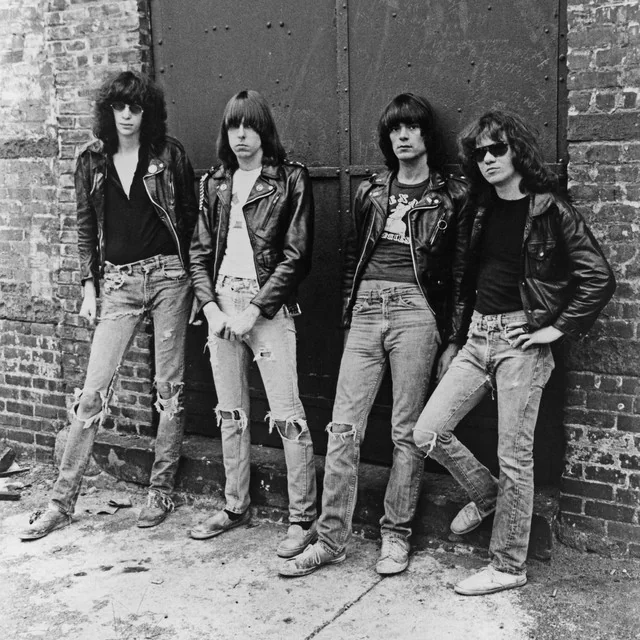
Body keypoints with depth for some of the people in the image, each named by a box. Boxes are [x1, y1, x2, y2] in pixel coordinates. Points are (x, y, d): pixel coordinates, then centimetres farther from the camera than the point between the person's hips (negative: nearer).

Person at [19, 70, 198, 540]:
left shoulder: (168, 154, 1)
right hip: (119, 283, 2)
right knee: (94, 392, -2)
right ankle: (63, 501, 6)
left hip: (168, 275, -1)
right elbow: (86, 227, 11)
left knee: (171, 388, 4)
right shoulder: (92, 161, 7)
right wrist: (89, 285, 4)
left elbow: (191, 216, 5)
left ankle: (161, 492, 17)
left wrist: (194, 276, -1)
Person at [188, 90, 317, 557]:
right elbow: (200, 251, 12)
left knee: (286, 416, -5)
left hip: (268, 306, -5)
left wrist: (254, 311, -13)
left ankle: (304, 519, 5)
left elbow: (295, 255, -9)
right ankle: (236, 506, 26)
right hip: (222, 304, 6)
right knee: (231, 413, 13)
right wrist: (211, 306, -3)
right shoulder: (215, 183, 12)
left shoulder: (290, 179, -4)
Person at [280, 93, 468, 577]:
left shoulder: (451, 196, 4)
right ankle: (331, 539, 6)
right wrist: (349, 312, 11)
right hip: (366, 312, 3)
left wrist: (452, 339, -2)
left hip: (416, 311, -3)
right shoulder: (371, 192, 15)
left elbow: (462, 272, 2)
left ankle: (396, 535, 15)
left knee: (408, 431, 2)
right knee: (344, 427, -1)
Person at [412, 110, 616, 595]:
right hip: (478, 336, 6)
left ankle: (508, 567, 13)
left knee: (514, 456, -1)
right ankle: (486, 494, 27)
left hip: (521, 338, -6)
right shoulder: (482, 209, 13)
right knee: (428, 432, 0)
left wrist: (559, 328, -11)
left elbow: (599, 278, -10)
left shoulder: (549, 210, -6)